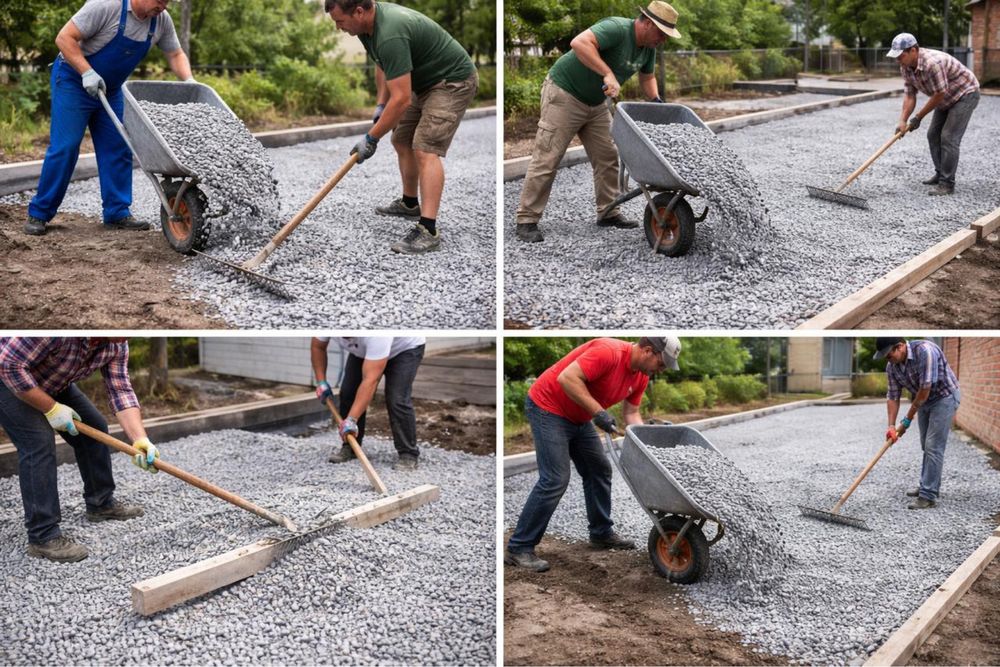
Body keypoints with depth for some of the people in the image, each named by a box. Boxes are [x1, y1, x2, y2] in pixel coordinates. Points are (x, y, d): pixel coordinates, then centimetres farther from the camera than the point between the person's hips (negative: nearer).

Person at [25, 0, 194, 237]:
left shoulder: (161, 20, -8)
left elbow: (175, 54, 4)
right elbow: (64, 38, -24)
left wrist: (189, 82, -14)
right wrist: (87, 73, -33)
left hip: (110, 88, 7)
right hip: (73, 80, -7)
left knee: (118, 149, 3)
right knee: (64, 147, -9)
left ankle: (117, 213, 10)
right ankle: (39, 213, 0)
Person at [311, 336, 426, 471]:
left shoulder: (376, 334, -45)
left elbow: (371, 380, -45)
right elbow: (318, 346, -4)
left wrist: (351, 419, -49)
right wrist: (321, 382, -10)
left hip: (404, 347, -6)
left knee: (397, 401, -20)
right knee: (348, 393, -2)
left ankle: (409, 455, -9)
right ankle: (349, 447, 13)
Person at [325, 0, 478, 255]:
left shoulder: (390, 34, -33)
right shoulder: (368, 25, -2)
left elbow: (401, 99, -33)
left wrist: (371, 138, -24)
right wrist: (380, 105, 8)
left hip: (453, 80, -10)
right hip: (425, 80, 10)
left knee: (425, 149, -21)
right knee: (402, 141, 16)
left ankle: (428, 231, -27)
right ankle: (410, 203, 36)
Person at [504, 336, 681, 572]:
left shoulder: (641, 376, 3)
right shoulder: (609, 352, -26)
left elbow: (631, 413, 9)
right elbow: (567, 378, -32)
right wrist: (598, 412, -31)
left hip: (578, 418, 10)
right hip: (547, 408, -10)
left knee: (599, 470, 15)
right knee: (555, 480, -15)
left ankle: (601, 533, 31)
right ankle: (518, 548, -11)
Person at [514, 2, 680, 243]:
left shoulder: (648, 47, 1)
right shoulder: (617, 28, -27)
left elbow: (646, 78, 19)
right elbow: (579, 43, -42)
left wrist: (655, 101, 1)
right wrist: (608, 74, -42)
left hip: (595, 102, 9)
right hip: (564, 94, -9)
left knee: (607, 158, 8)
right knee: (547, 160, -7)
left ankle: (608, 213, 20)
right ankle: (526, 221, -3)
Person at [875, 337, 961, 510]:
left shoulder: (924, 351, -32)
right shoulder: (891, 367, -9)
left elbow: (925, 389, -29)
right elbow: (893, 396, -3)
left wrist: (907, 420, -19)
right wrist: (891, 425, -14)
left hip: (944, 397, -7)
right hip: (923, 400, 7)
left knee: (933, 447, -11)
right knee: (927, 446, 15)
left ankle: (928, 496, -9)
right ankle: (928, 487, 27)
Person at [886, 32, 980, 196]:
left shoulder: (932, 63, -36)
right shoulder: (905, 67, -9)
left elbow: (939, 95, -28)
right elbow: (909, 95, -8)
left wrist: (918, 117, -19)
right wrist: (903, 121, -21)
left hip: (965, 94, -9)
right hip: (946, 98, 9)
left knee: (949, 138, -14)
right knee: (933, 135, 9)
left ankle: (947, 184, -11)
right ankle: (940, 174, 22)